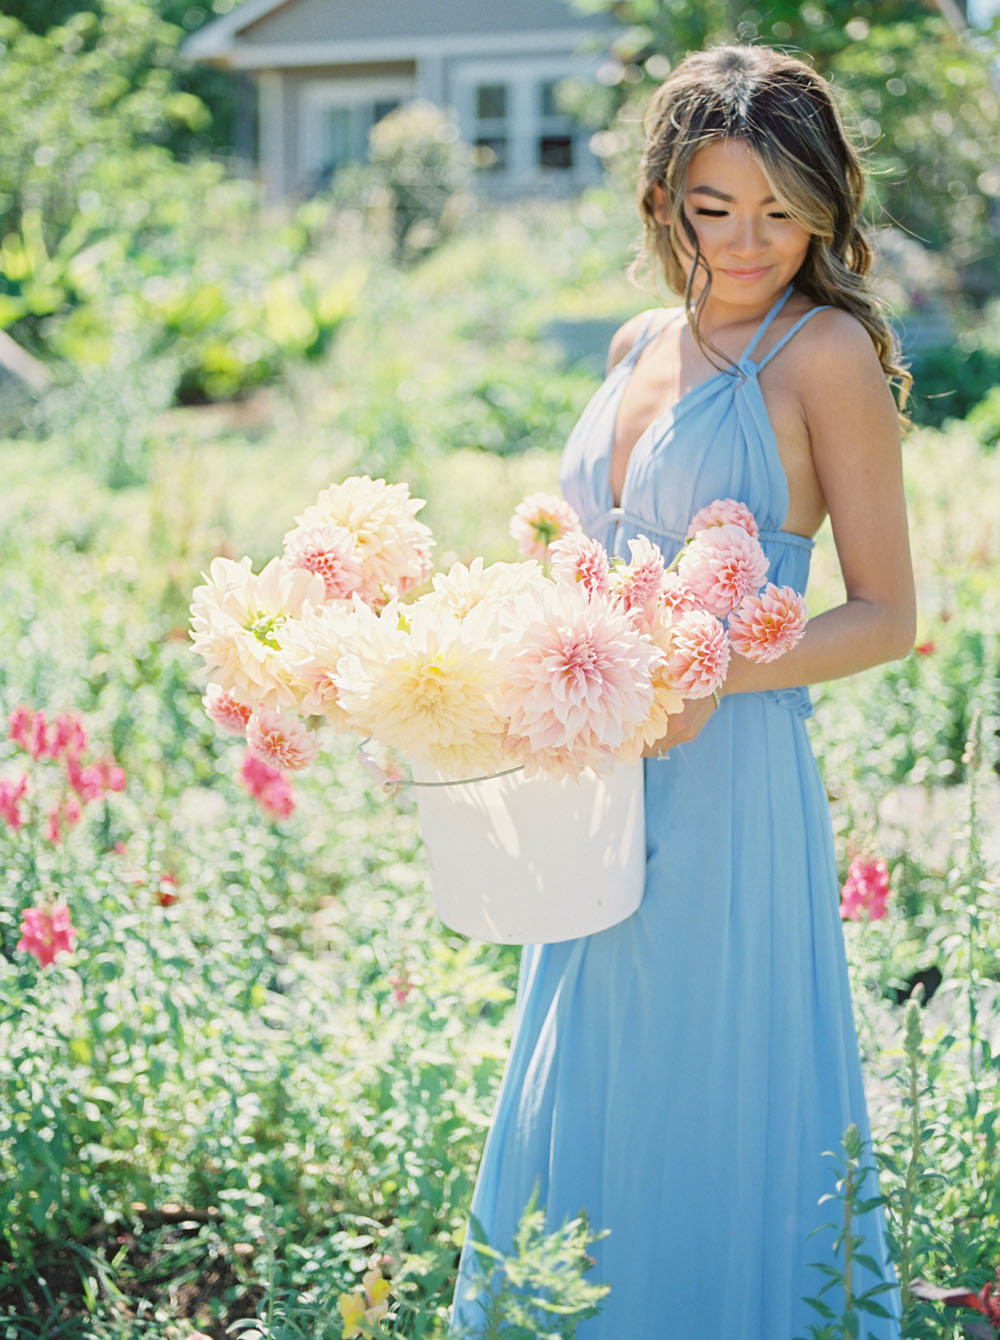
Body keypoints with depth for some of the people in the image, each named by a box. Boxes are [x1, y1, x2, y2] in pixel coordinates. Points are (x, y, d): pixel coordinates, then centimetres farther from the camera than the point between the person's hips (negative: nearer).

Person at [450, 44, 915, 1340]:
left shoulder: (826, 351, -9)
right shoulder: (640, 345, 11)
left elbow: (885, 615, -10)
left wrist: (712, 677, -23)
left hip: (728, 780, -7)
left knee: (712, 1118, 4)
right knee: (585, 1107, 17)